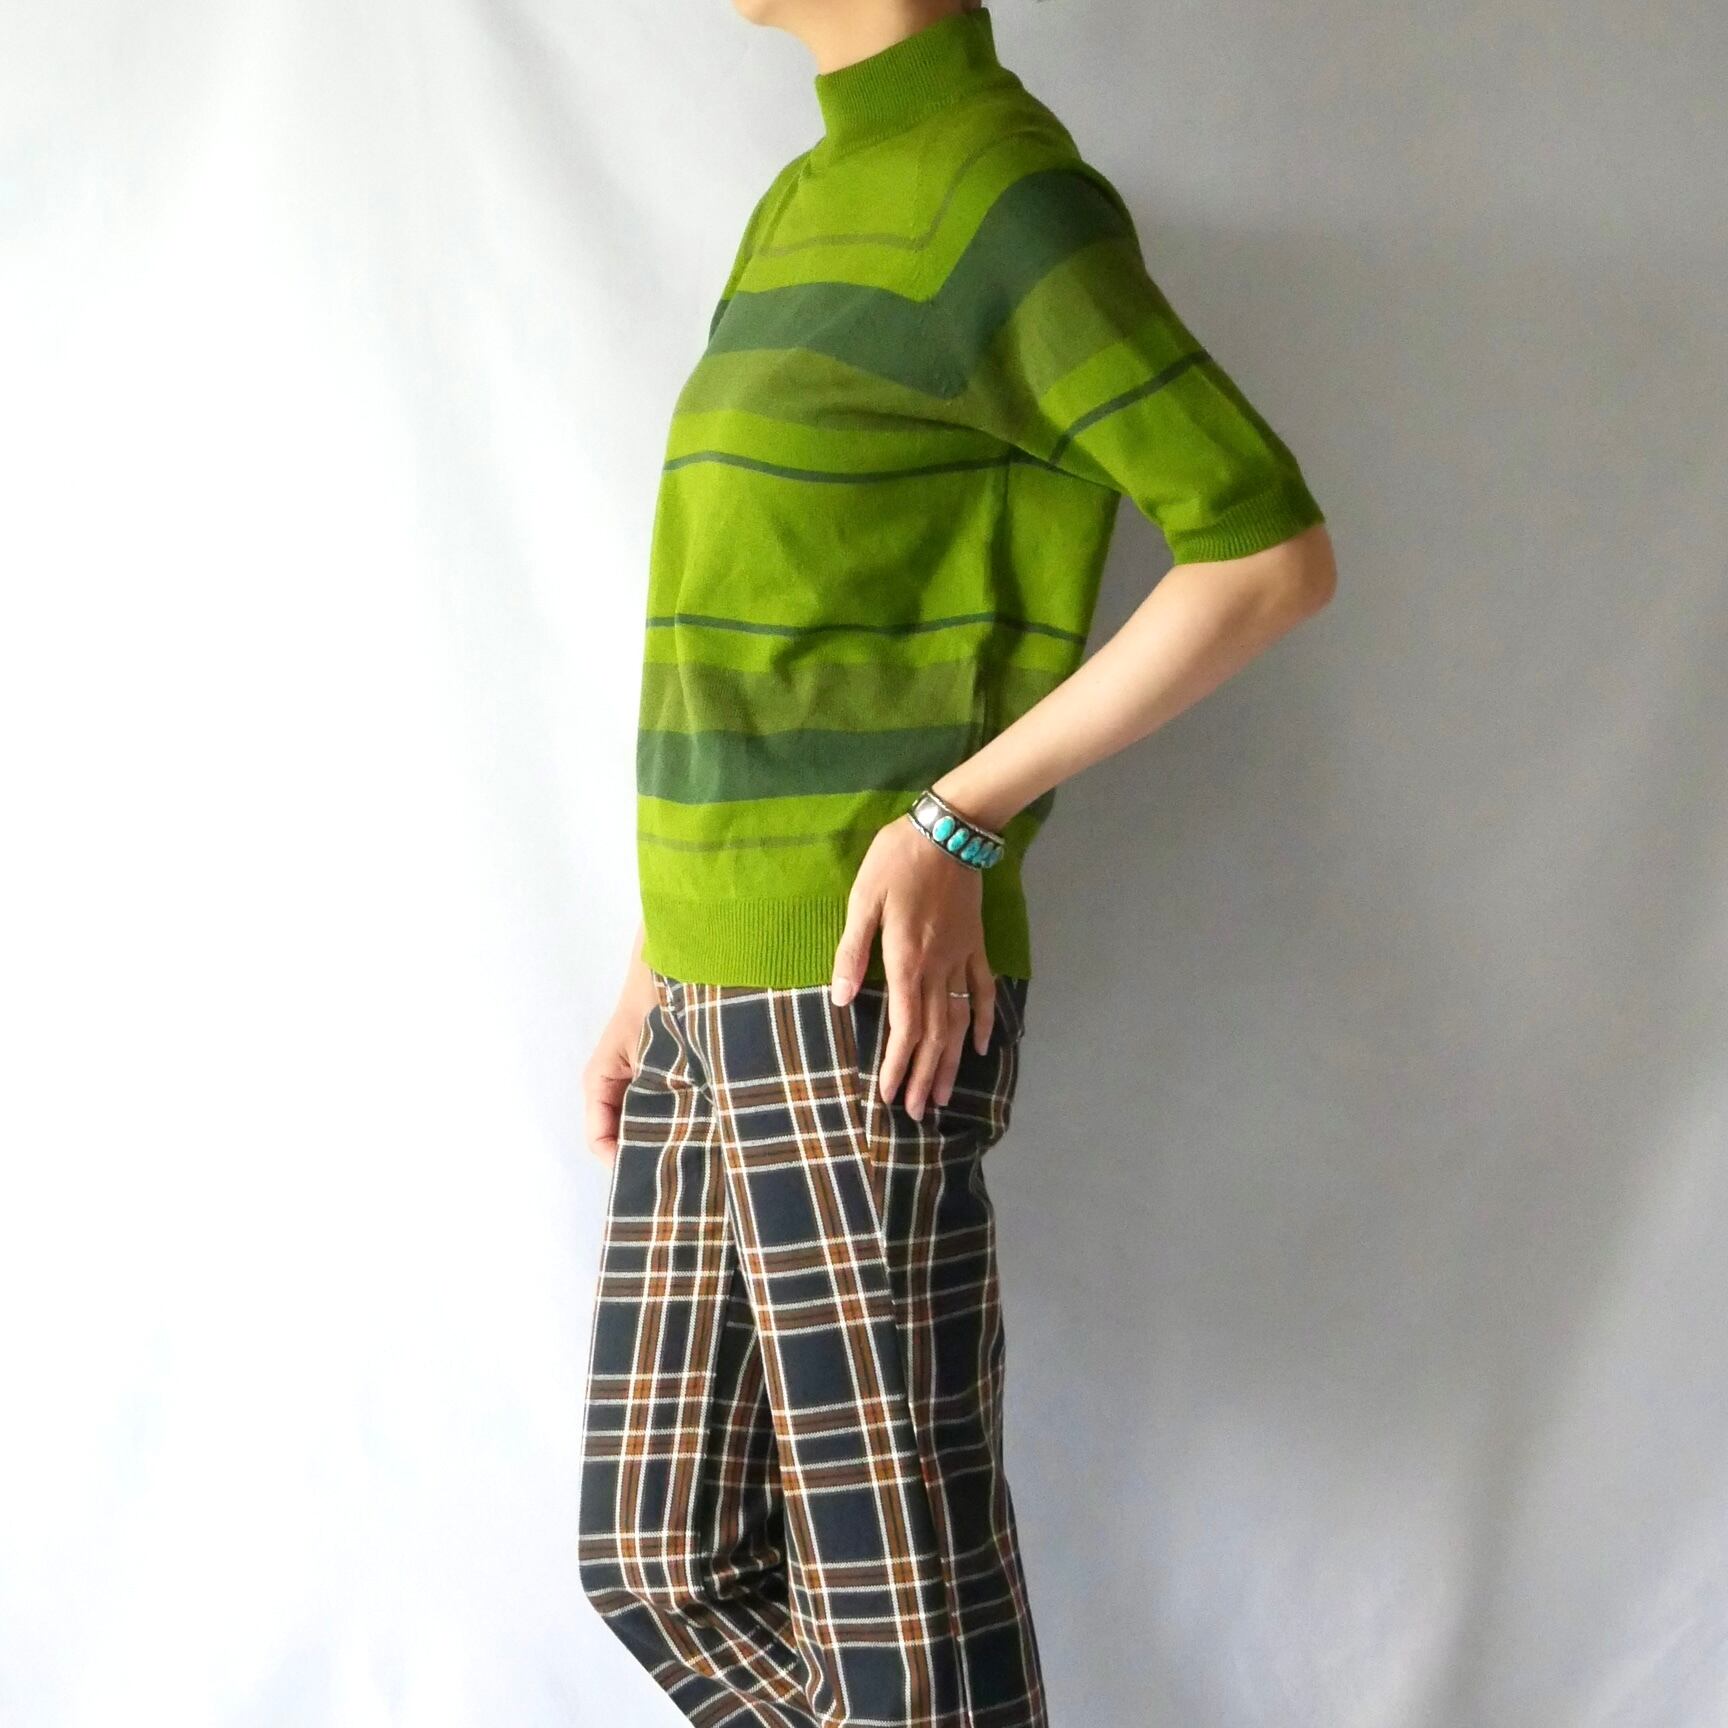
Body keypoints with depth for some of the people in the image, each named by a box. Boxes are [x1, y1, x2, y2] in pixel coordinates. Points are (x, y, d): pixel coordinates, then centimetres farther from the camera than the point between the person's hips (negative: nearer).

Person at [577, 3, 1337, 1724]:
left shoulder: (1004, 198, -11)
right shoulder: (805, 209, 17)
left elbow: (1275, 555, -14)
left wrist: (957, 821, -16)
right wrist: (656, 968, 18)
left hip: (866, 1012, -9)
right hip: (727, 998, 9)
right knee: (663, 1564, 15)